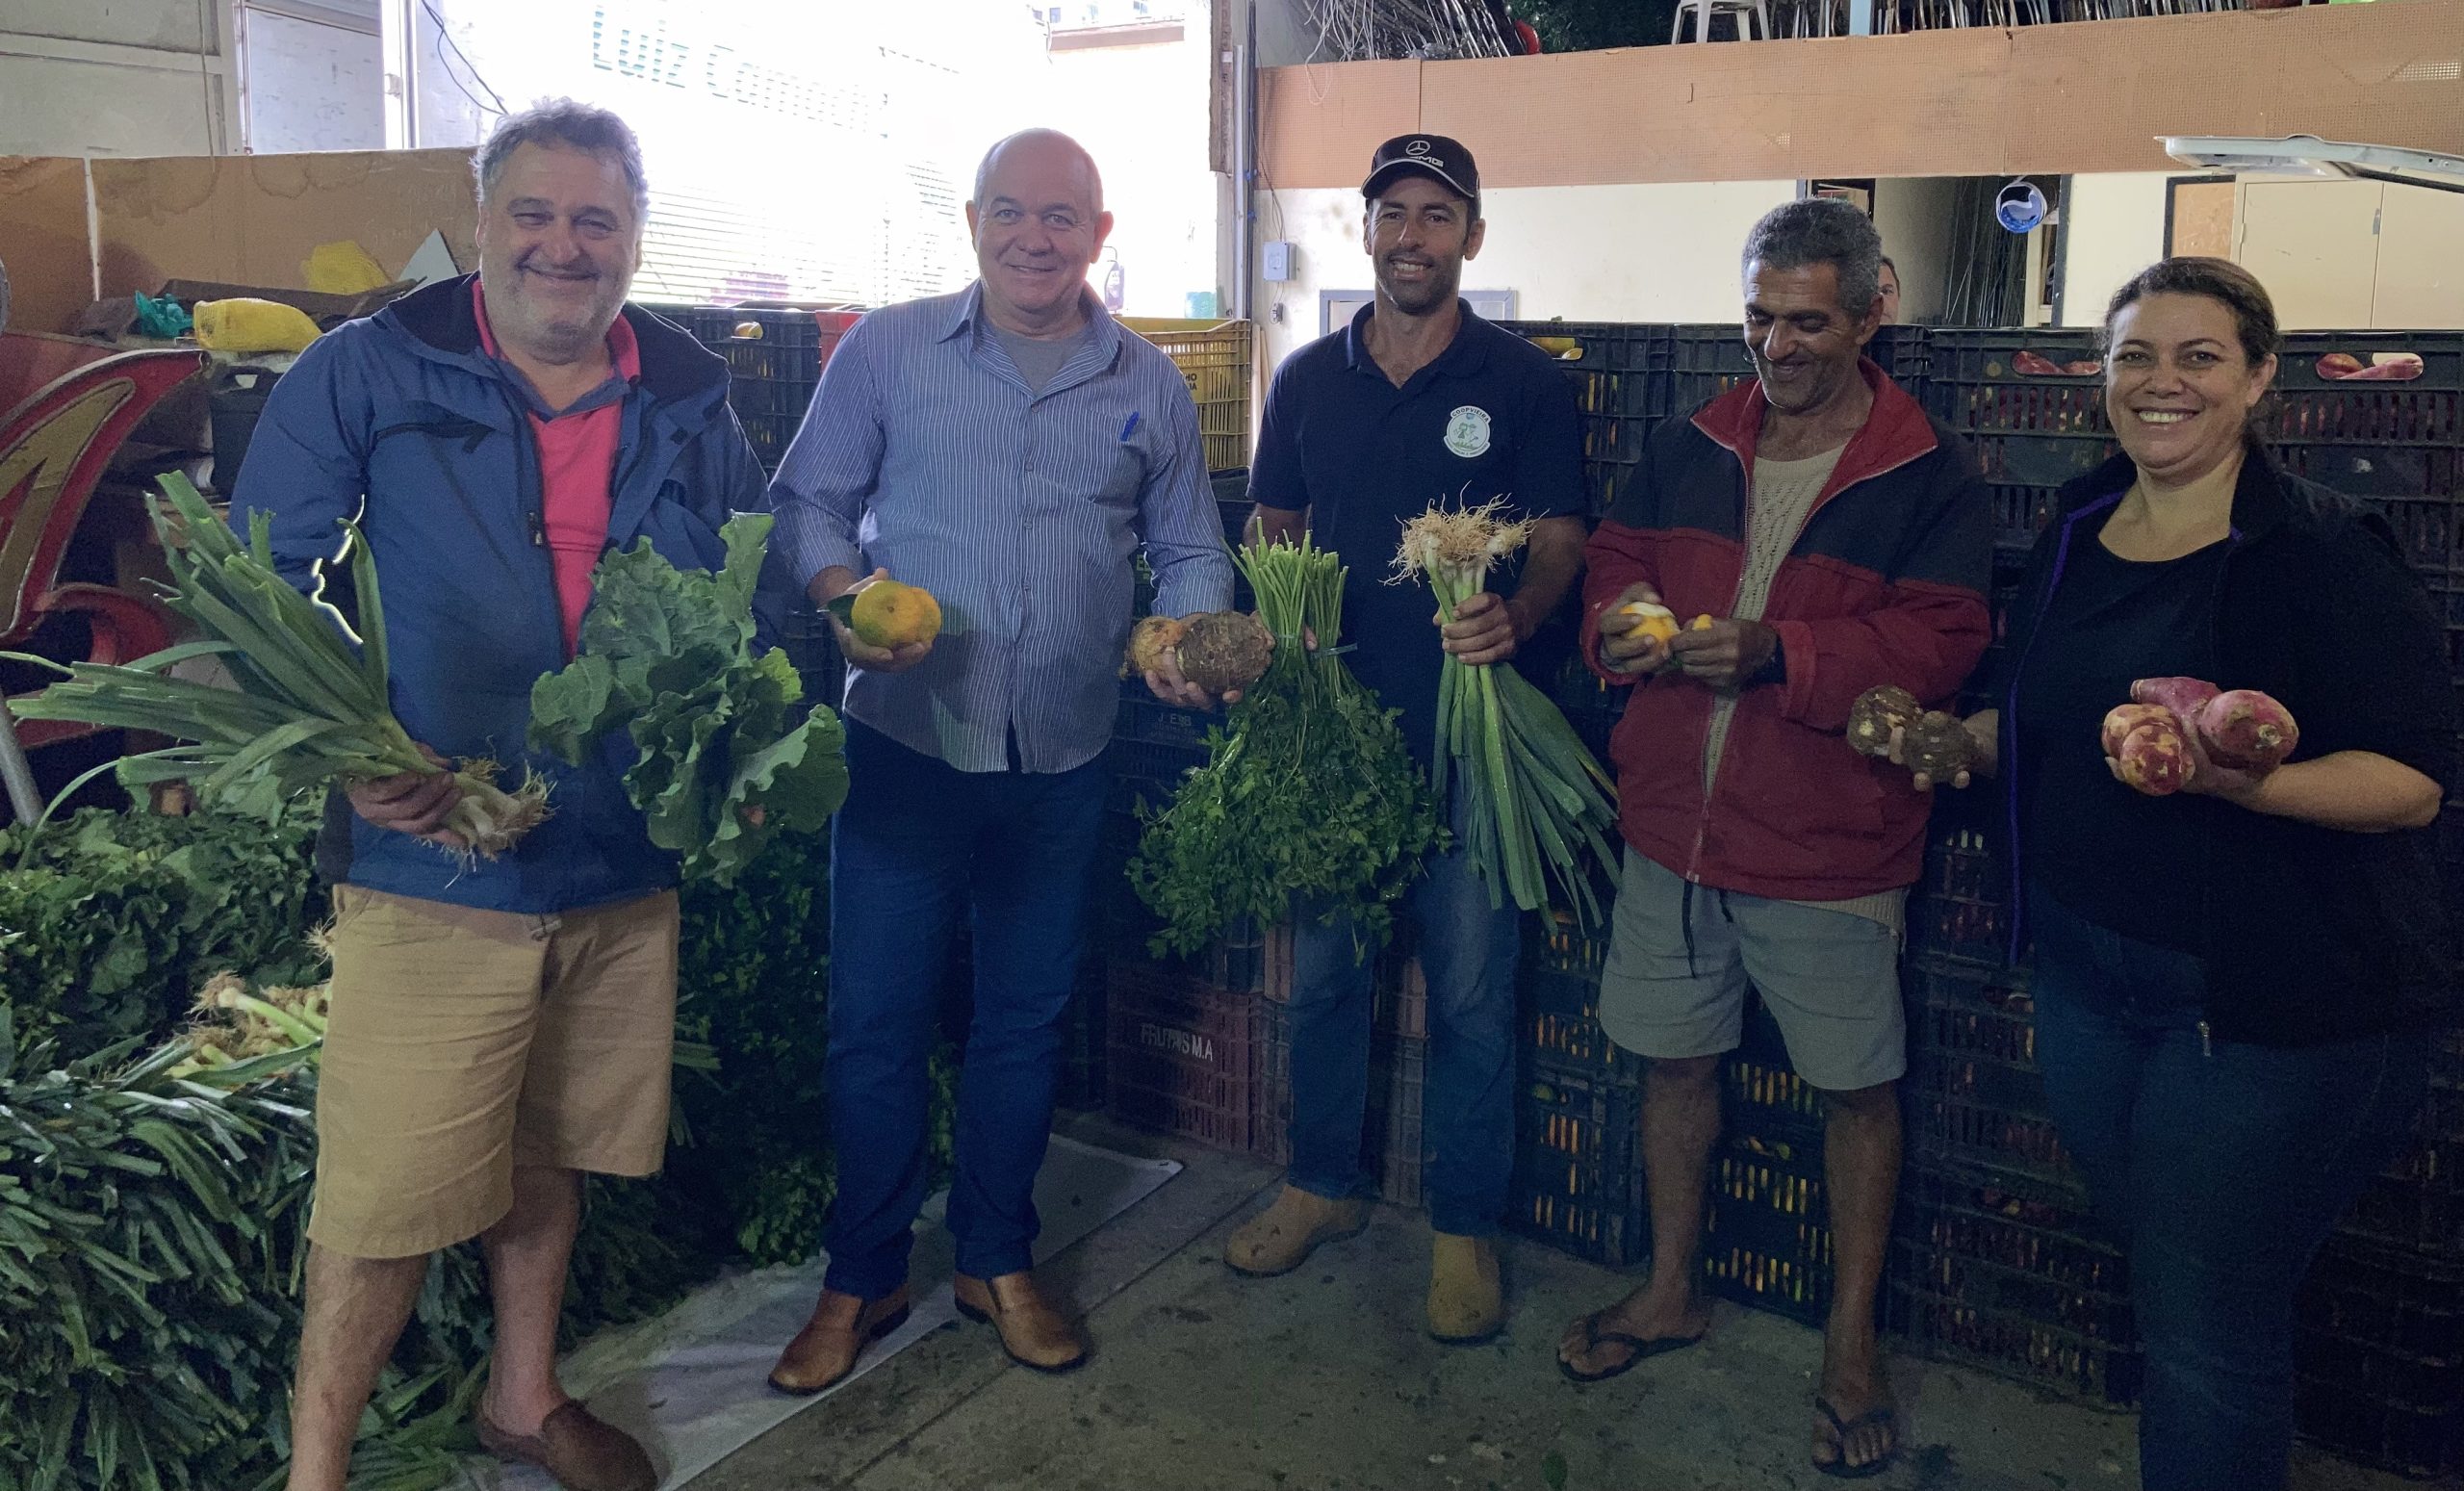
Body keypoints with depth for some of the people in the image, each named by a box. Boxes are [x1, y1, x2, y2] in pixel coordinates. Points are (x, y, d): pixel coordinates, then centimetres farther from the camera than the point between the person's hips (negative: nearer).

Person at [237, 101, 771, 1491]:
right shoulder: (365, 374, -4)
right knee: (386, 1195, -1)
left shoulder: (692, 405, 7)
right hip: (428, 868, -4)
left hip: (625, 867, 4)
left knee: (550, 1157, 19)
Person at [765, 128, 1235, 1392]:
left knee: (1025, 1019, 14)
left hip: (1062, 764, 2)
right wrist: (848, 598, -18)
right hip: (907, 741, -2)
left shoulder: (1150, 387, 7)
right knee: (875, 1019, 3)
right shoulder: (886, 351, 1)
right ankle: (862, 1278, 23)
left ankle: (997, 1262, 32)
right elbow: (809, 501, 2)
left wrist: (1189, 636, -9)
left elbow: (1192, 551, 12)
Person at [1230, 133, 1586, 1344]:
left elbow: (1561, 540, -2)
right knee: (1322, 969, 13)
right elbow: (1274, 532, 14)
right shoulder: (1308, 379, 9)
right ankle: (1323, 1185, 33)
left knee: (1470, 992, 4)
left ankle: (1464, 1226, 21)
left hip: (1466, 729, -3)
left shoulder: (1523, 382, 0)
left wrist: (1515, 615, -24)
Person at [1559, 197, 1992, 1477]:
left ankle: (1852, 1337, 27)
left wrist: (1776, 650, -25)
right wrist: (1624, 617, -9)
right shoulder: (1686, 449, 7)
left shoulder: (1928, 478, -6)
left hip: (1830, 844, -4)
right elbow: (1615, 558, 15)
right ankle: (1670, 1290, 37)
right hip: (1673, 827, 4)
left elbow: (1938, 642, -14)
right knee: (1675, 1057, 16)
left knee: (1857, 1086, 8)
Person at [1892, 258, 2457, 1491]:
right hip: (2087, 973, 6)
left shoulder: (2328, 555, -13)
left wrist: (2245, 781, -33)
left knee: (2208, 1332, 3)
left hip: (2270, 1007, -6)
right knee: (2155, 1283, 20)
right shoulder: (2076, 536, 7)